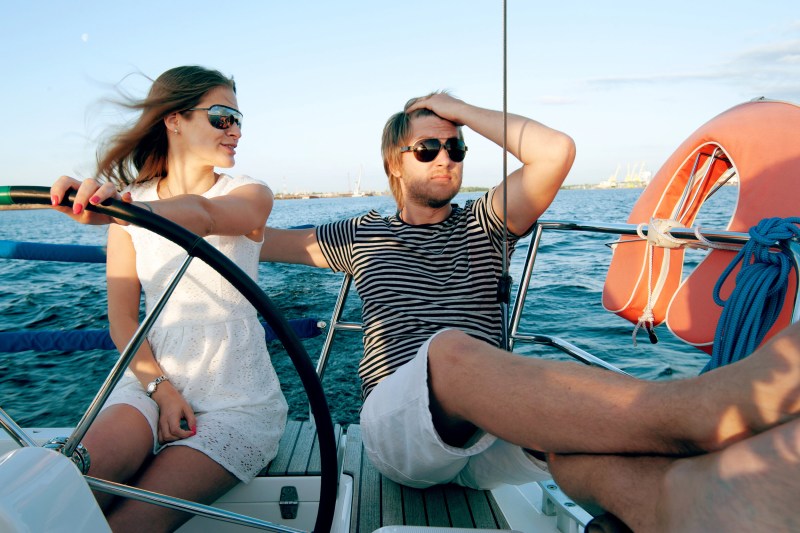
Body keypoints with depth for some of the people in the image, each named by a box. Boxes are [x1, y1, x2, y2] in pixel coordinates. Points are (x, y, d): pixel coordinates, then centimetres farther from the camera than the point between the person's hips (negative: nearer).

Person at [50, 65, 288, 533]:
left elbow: (201, 217, -27)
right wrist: (160, 387, -11)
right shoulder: (131, 202, 6)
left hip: (237, 398, -2)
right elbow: (122, 318, 3)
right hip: (150, 379, 3)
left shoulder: (250, 195, -1)